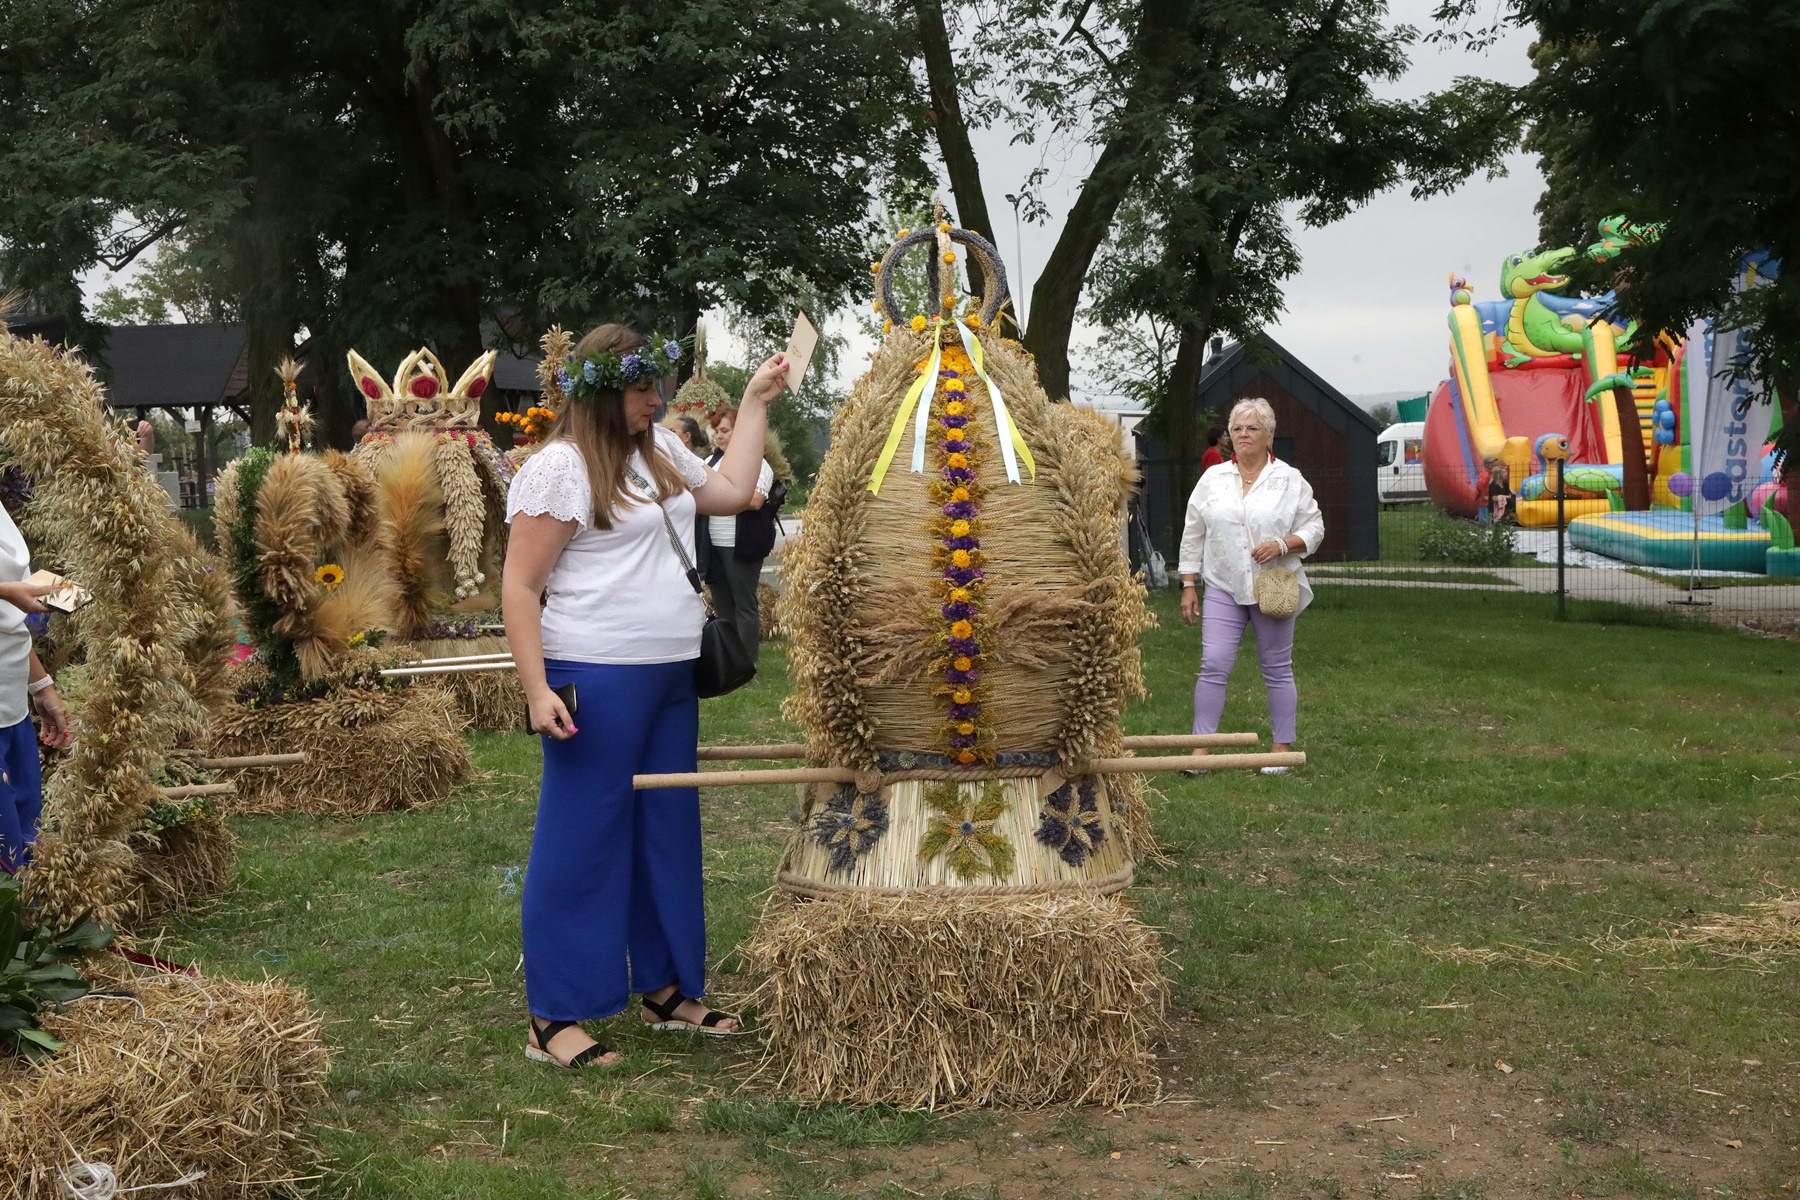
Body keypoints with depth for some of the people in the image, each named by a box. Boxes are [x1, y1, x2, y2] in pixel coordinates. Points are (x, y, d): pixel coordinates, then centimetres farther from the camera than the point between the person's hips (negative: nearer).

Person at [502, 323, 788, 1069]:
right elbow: (518, 586, -13)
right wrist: (537, 689, -19)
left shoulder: (660, 449, 15)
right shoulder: (558, 467, -11)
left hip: (670, 676, 8)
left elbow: (732, 492, 23)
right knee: (583, 842, -3)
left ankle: (666, 990, 26)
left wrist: (754, 404, 22)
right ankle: (554, 1019, 4)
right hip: (596, 679, -8)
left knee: (668, 832, 14)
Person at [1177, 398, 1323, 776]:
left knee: (1277, 670, 5)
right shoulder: (1212, 479, 7)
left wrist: (1283, 545, -16)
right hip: (1223, 588, 2)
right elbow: (1193, 536, 9)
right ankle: (1202, 747, -2)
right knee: (1213, 666, -7)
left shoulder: (1291, 480, 1)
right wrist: (1188, 586, 5)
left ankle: (1283, 749, 13)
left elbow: (1314, 527, 2)